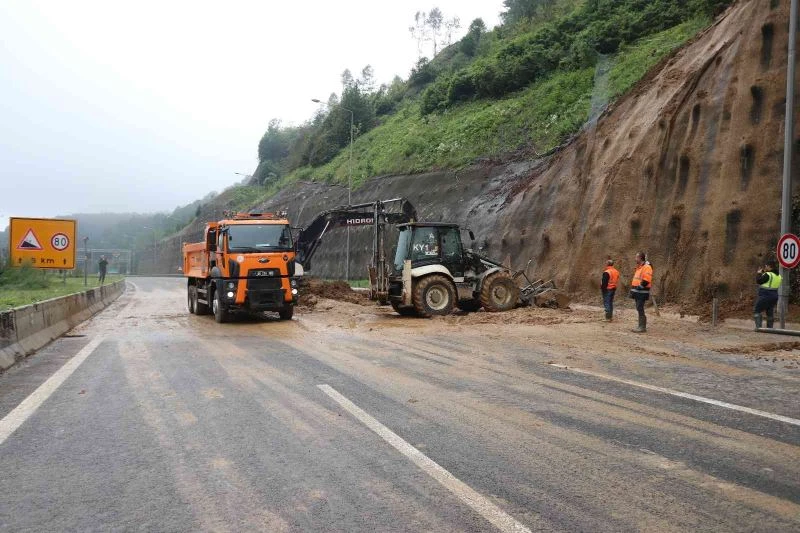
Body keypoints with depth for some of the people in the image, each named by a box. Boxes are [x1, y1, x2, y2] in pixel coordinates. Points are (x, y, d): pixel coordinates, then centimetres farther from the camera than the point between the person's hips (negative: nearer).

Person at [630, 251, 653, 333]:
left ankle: (642, 327, -7)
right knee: (639, 309, 12)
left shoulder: (647, 267, -13)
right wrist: (633, 289, 18)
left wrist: (639, 287, -18)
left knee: (640, 309, -9)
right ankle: (641, 326, 17)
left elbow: (646, 280, -22)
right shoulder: (639, 267, 19)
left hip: (642, 292, -10)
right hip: (637, 292, 10)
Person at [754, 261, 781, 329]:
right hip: (774, 296, 8)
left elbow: (758, 281, -13)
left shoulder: (768, 275, -17)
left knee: (757, 311, -2)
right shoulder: (778, 275, 11)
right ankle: (770, 327, 16)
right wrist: (763, 273, 14)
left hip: (765, 296, -8)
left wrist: (759, 273, 2)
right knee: (770, 312, 15)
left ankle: (758, 326, -11)